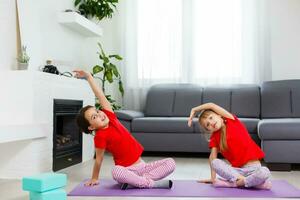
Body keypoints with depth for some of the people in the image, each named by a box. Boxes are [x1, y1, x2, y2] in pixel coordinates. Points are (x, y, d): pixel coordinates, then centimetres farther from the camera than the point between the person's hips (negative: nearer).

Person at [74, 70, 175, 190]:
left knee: (170, 163, -11)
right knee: (116, 171, -40)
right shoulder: (100, 136, -13)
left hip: (141, 166, 6)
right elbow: (99, 159, -3)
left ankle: (136, 182, -18)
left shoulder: (110, 117, 1)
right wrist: (94, 178, 5)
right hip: (126, 170, -6)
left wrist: (88, 76, 1)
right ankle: (151, 183, -27)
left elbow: (101, 96, 1)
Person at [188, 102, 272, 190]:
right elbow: (212, 158, 4)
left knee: (264, 173, -34)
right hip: (236, 170, 3)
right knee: (215, 162, -20)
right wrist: (213, 178, -2)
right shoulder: (215, 138, 6)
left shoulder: (232, 121, -3)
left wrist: (194, 110, 4)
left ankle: (234, 183, -17)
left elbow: (212, 105, -7)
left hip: (253, 168, -3)